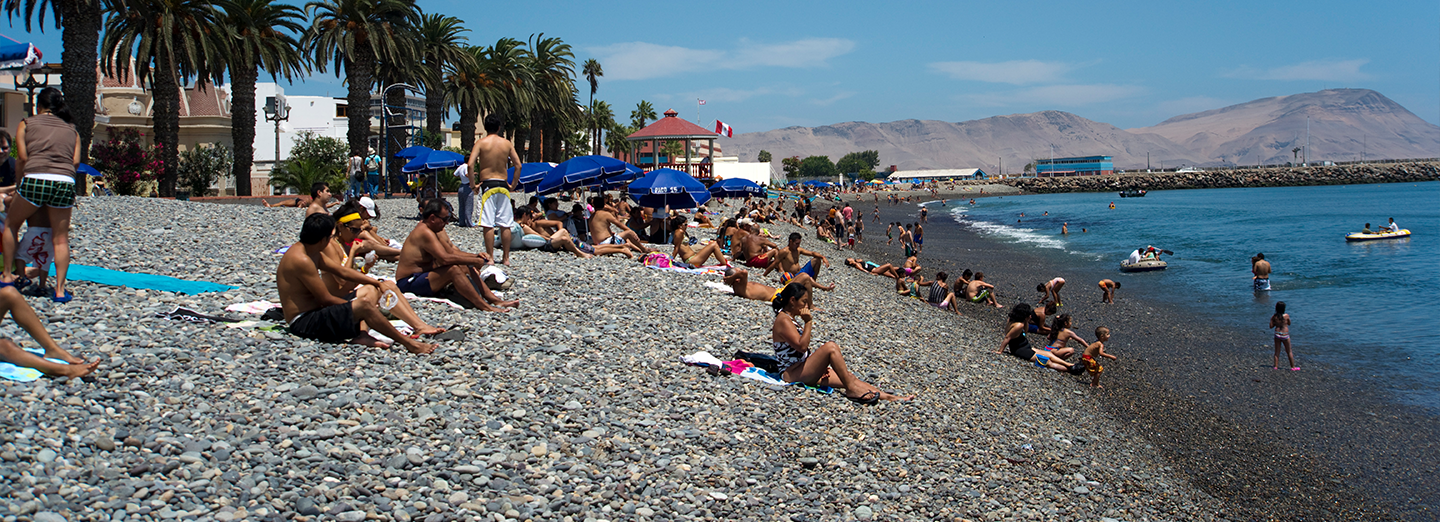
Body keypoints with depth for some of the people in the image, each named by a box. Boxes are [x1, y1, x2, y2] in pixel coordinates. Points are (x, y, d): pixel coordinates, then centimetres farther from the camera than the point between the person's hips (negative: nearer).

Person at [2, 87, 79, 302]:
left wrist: (19, 183, 20)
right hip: (65, 183, 2)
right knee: (61, 238, 11)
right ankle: (60, 289, 6)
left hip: (35, 179, -2)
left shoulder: (26, 124, 15)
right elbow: (76, 160, 10)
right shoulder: (71, 130, 23)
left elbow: (21, 157, 6)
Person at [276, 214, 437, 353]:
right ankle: (408, 343, -17)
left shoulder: (310, 252, 10)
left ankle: (362, 334, -12)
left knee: (371, 290, 15)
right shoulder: (302, 260, -22)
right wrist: (359, 308, -10)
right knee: (364, 304, -27)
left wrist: (373, 281, 16)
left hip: (315, 312, 11)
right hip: (303, 324, -11)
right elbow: (326, 299, -21)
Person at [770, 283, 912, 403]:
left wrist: (821, 364, 8)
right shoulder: (783, 320, -14)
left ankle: (885, 395, -9)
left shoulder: (791, 318, 18)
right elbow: (802, 346, -25)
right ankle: (851, 390, -21)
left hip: (805, 369, 10)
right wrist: (808, 322, -18)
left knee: (849, 377, -3)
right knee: (831, 347, -26)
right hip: (792, 374, -10)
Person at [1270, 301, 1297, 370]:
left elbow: (1271, 326, -4)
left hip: (1277, 334, 2)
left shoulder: (1274, 317, -7)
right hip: (1285, 335, -2)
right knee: (1289, 352, 11)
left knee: (1277, 352, 12)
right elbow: (1289, 323, 4)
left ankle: (1276, 366, 14)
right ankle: (1293, 367, 20)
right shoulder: (1286, 316, -12)